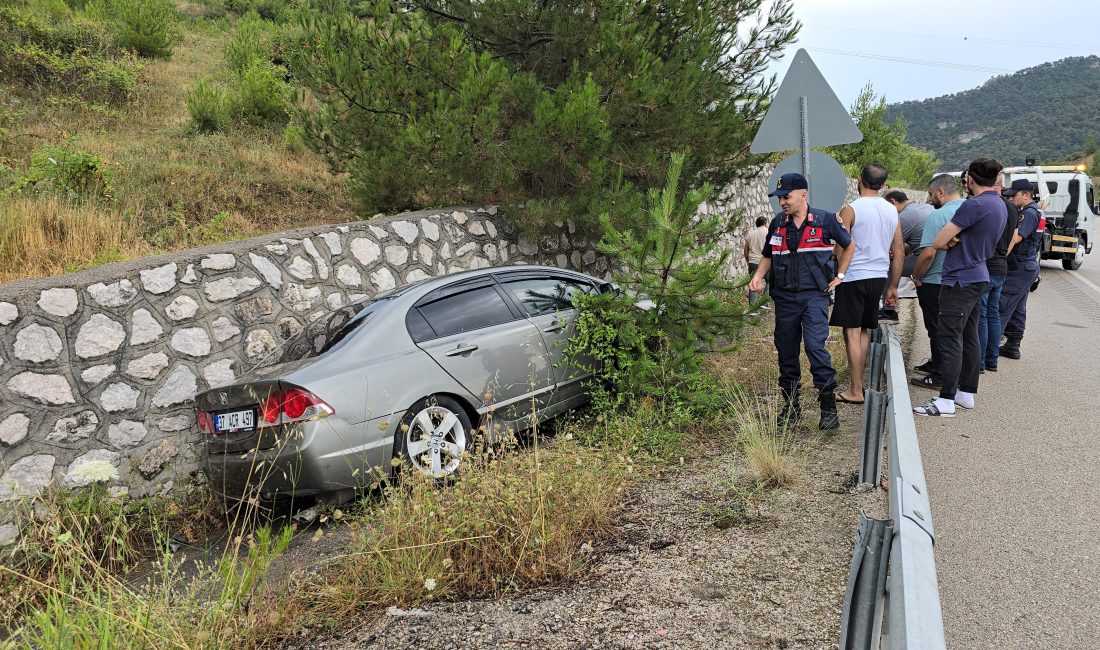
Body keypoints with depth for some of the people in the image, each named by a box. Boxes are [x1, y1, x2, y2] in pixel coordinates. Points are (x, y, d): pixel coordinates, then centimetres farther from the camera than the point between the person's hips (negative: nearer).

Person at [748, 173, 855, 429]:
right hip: (784, 297, 4)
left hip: (814, 295, -4)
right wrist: (758, 277, 1)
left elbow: (849, 245, 13)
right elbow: (768, 256, 19)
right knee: (786, 351, 8)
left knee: (815, 346, -16)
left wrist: (839, 276, 8)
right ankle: (791, 407, 19)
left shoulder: (825, 220, -2)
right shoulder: (777, 224, 8)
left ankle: (829, 408, -8)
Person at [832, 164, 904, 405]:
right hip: (880, 277, 6)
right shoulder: (892, 211, 8)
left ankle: (856, 391, -1)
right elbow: (899, 252, 11)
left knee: (852, 332, -2)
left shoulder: (850, 210, -10)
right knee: (865, 330, 17)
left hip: (853, 277, -6)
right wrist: (893, 287, 18)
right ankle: (859, 381, 19)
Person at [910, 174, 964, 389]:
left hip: (936, 283, -8)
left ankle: (939, 376, 7)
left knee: (938, 330, 1)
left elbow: (928, 253, -27)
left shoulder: (938, 216, -20)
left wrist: (917, 277, -11)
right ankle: (937, 364, 32)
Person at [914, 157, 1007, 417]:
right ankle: (967, 393, 22)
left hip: (959, 280, -10)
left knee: (950, 338, -8)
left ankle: (946, 400, -7)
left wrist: (950, 239, 5)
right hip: (978, 276, 10)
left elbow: (938, 242, -17)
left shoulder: (974, 205, -19)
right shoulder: (1000, 206, 12)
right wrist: (955, 240, -4)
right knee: (969, 337, 14)